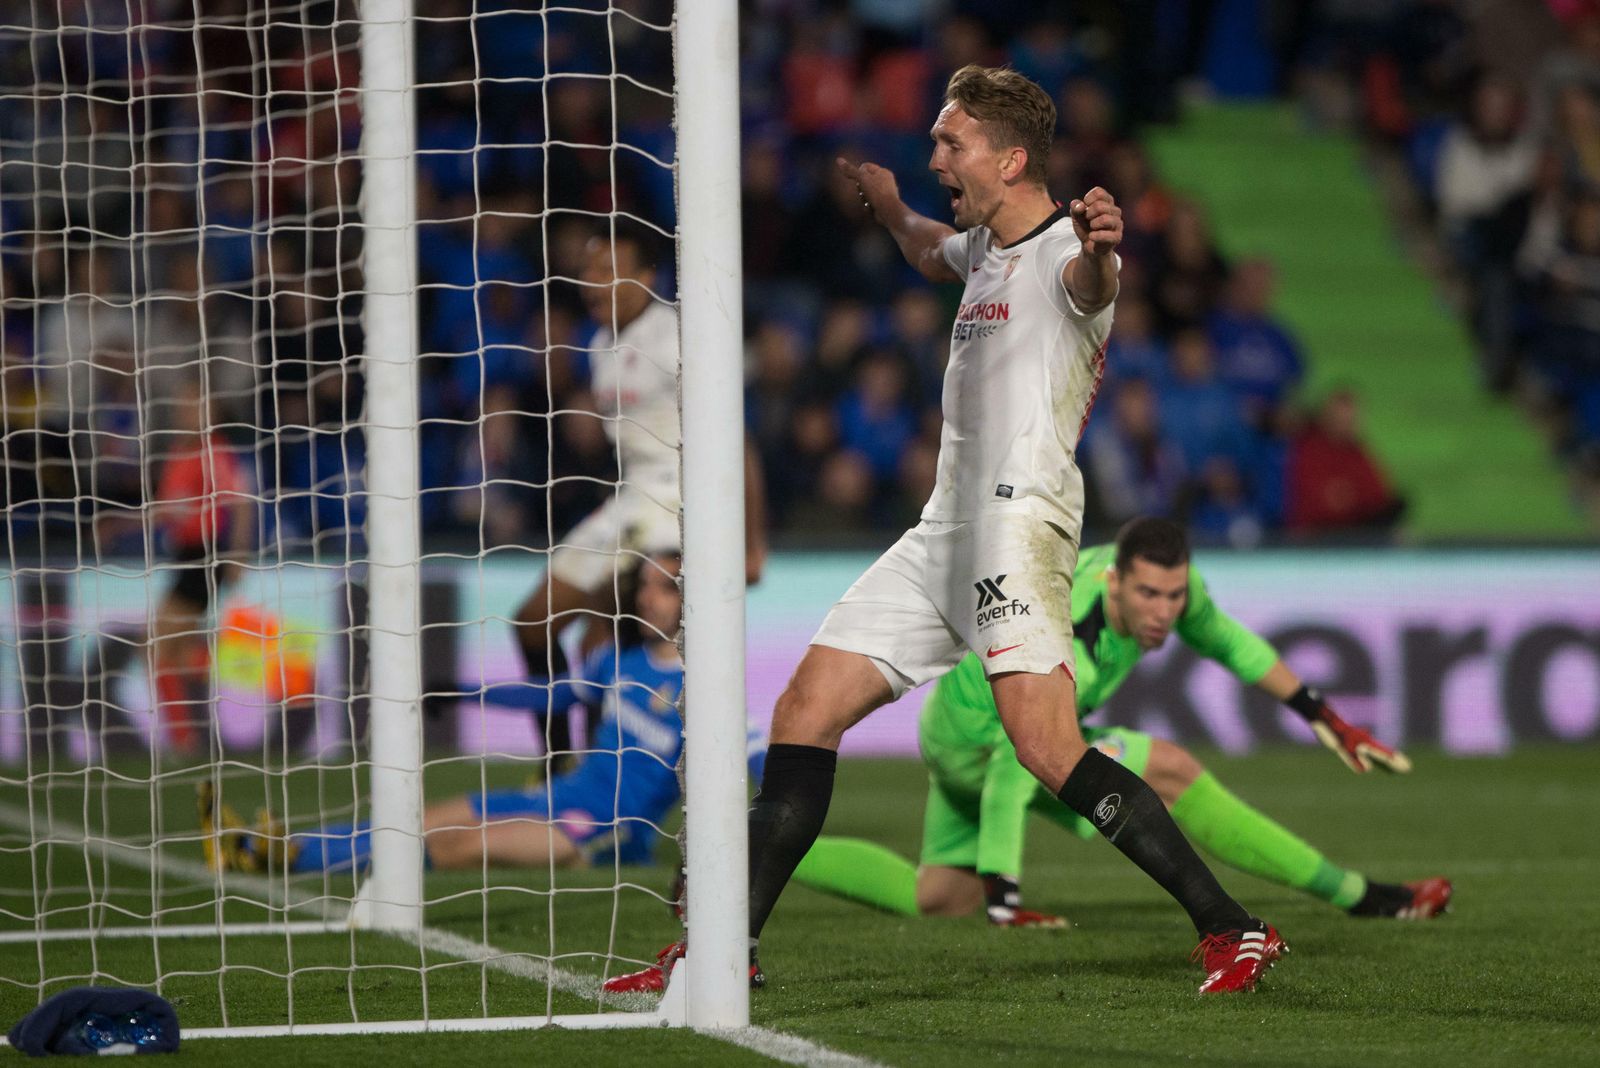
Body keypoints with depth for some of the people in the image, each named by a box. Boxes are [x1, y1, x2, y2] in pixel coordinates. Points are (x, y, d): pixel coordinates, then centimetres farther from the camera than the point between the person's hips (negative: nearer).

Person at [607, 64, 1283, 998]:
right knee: (804, 715, 6)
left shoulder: (1066, 247, -10)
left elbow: (1088, 282, -39)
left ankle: (1234, 931, -19)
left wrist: (1098, 247, -58)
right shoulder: (985, 245, 19)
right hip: (946, 528, 9)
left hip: (1019, 518, -9)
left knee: (1050, 751, -23)